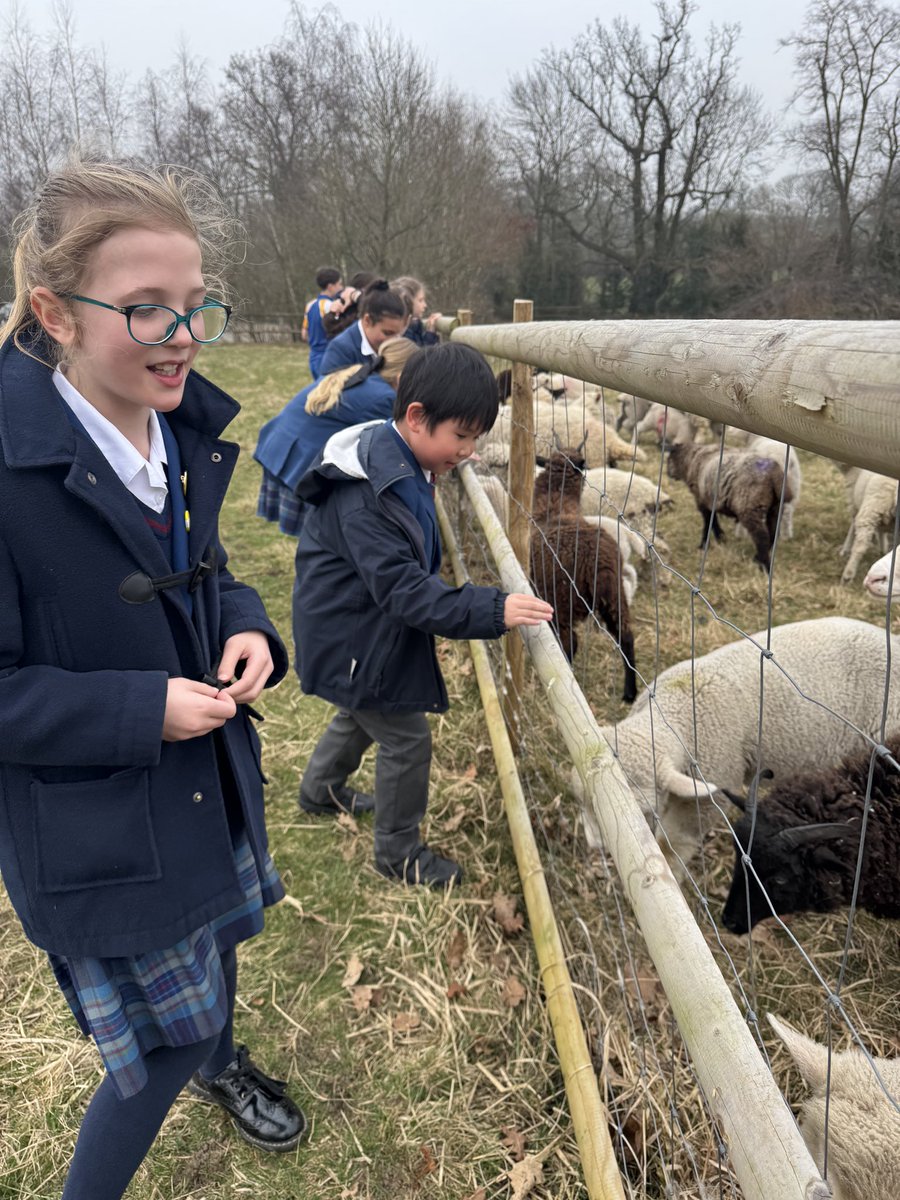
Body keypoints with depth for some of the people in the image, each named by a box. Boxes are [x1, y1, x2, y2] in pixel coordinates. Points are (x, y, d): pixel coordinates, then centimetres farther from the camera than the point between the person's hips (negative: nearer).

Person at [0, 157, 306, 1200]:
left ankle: (219, 1061, 63)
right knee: (169, 1037, 9)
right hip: (87, 822, -7)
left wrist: (243, 628, -10)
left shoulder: (185, 428, -4)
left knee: (217, 935, 30)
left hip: (208, 773, 7)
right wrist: (139, 710, -28)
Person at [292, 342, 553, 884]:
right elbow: (403, 590, -36)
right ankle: (399, 850, 24)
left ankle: (320, 789, 56)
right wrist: (492, 610, -42)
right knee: (407, 739, 2)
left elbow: (413, 570, 10)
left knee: (361, 714, 30)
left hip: (366, 632, 10)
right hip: (354, 643, -10)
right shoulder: (364, 500, -32)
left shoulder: (402, 467, -1)